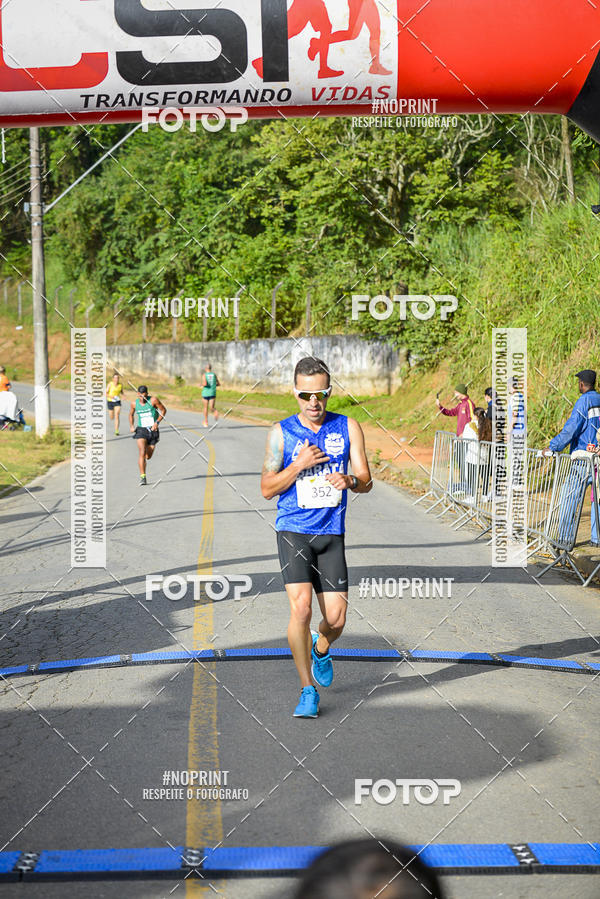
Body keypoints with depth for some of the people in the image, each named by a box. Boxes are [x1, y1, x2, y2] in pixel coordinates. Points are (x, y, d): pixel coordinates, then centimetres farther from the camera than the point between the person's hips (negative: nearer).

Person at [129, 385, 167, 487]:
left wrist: (157, 422, -13)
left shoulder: (153, 400, -9)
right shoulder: (134, 404, -1)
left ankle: (143, 461, 45)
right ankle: (142, 477, -18)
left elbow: (163, 410, -2)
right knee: (142, 453, -19)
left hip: (153, 430, 0)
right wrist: (131, 426, 4)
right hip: (141, 430, 0)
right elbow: (131, 414, 18)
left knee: (148, 456, 7)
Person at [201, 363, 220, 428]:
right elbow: (219, 384, 9)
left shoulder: (204, 375, -7)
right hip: (213, 393, 2)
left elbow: (205, 384, -22)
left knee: (206, 408, 15)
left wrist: (202, 385, 1)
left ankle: (206, 422, 21)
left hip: (205, 393, -2)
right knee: (211, 408, -2)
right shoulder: (214, 375, 5)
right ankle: (215, 412, -38)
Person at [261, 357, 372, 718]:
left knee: (336, 620, 0)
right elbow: (267, 488, 0)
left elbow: (366, 482, 2)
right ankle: (308, 690, 0)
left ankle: (320, 648, 37)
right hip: (293, 531, -2)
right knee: (301, 608, -16)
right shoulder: (281, 432, 0)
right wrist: (300, 464, -15)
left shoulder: (348, 428, 4)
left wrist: (349, 480, -22)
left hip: (332, 533, 2)